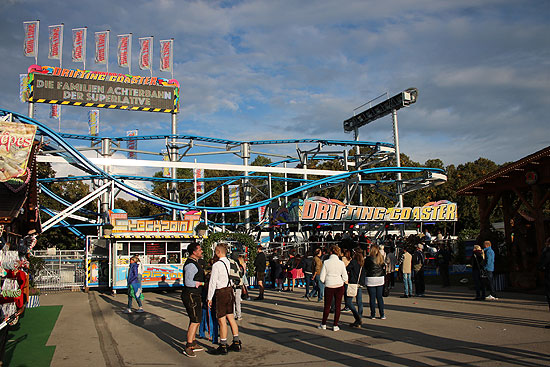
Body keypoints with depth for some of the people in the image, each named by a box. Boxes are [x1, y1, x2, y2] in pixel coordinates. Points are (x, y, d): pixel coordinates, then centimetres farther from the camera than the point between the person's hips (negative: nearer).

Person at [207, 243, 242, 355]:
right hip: (230, 290, 8)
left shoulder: (216, 265, -15)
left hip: (222, 292, -7)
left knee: (222, 320, 0)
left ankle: (223, 346, 7)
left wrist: (209, 297, -6)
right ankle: (236, 343, 22)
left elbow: (213, 282, -12)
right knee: (230, 317, 15)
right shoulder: (230, 262, 5)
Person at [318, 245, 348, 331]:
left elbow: (322, 278, -5)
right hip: (339, 286, 0)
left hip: (329, 287, 0)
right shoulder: (341, 263, -4)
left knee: (327, 306, 12)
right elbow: (345, 278, 0)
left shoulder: (326, 262, -7)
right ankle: (335, 326, 12)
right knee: (337, 306, 9)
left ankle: (323, 324, 22)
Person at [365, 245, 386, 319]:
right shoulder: (381, 258, 2)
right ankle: (382, 315, 12)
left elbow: (365, 269, -4)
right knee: (379, 297, 11)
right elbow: (384, 268, 10)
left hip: (371, 280, -4)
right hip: (380, 279, 4)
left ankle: (373, 315, 7)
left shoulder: (369, 258, -11)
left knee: (372, 297, 3)